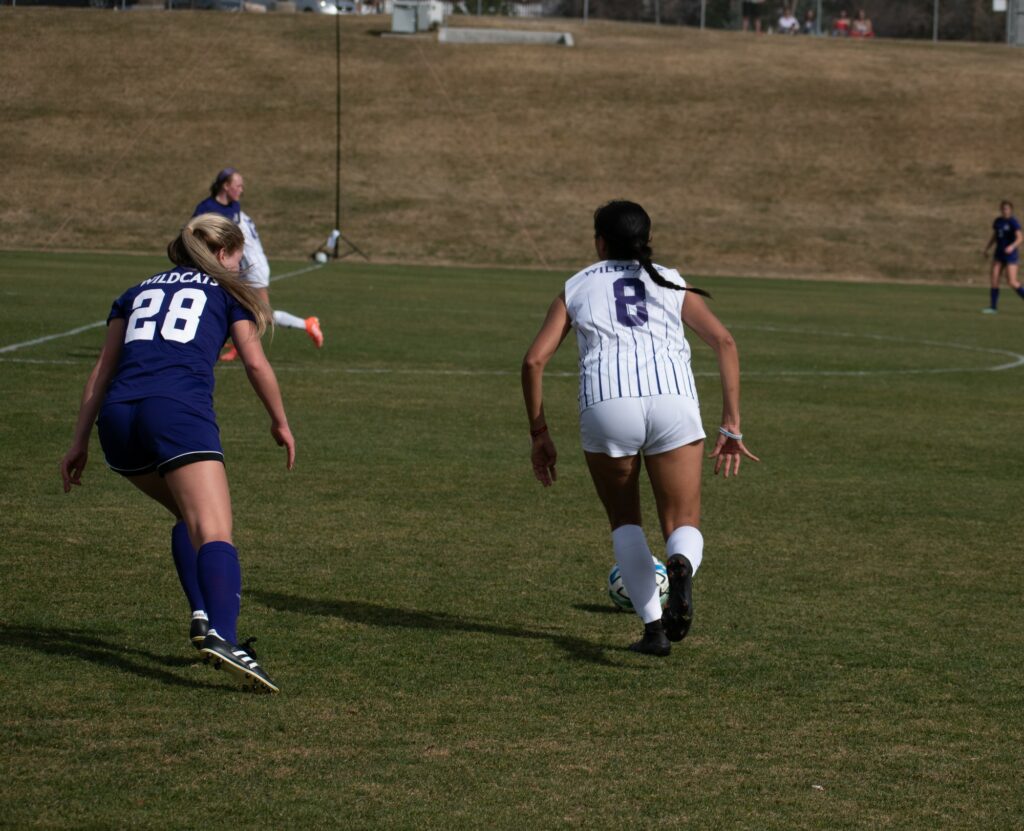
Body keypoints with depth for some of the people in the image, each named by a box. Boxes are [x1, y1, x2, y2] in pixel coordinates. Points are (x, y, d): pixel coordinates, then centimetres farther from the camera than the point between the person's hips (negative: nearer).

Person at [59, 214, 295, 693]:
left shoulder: (136, 293, 30)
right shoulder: (227, 292, 21)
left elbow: (102, 370, 23)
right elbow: (255, 363, 12)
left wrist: (79, 441, 23)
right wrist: (280, 424, 25)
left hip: (118, 415, 5)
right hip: (179, 411, -5)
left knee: (188, 516, 27)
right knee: (214, 533, -17)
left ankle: (202, 615, 11)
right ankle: (220, 636, -40)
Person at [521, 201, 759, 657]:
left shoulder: (576, 288, 23)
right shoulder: (672, 285, 25)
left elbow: (534, 360, 11)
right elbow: (725, 343, 10)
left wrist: (539, 434, 19)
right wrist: (731, 427, 9)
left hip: (606, 405, 0)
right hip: (672, 402, 0)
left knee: (625, 523, 21)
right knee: (684, 528, 10)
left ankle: (653, 626, 5)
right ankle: (681, 567, -26)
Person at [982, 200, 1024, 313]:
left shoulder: (1013, 222, -11)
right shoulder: (998, 221, 9)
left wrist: (1012, 246, -36)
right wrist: (986, 249, 15)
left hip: (1011, 255, -6)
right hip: (999, 254, 6)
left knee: (1012, 283, -11)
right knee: (994, 279, -3)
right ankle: (993, 307, 0)